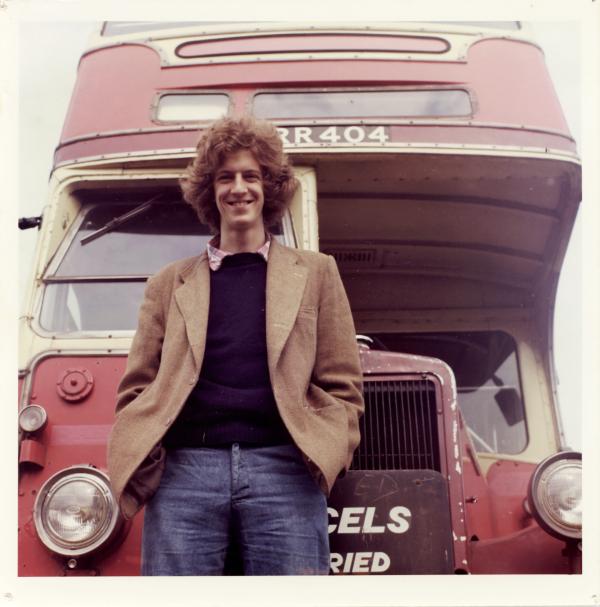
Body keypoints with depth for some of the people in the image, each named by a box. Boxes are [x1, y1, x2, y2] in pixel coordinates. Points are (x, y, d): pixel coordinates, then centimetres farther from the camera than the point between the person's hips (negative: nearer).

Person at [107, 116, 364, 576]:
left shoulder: (315, 273, 16)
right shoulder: (170, 283, 18)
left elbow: (341, 386, 11)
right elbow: (137, 388, 15)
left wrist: (323, 456, -3)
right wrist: (139, 459, -2)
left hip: (283, 468, -1)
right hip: (184, 468, 1)